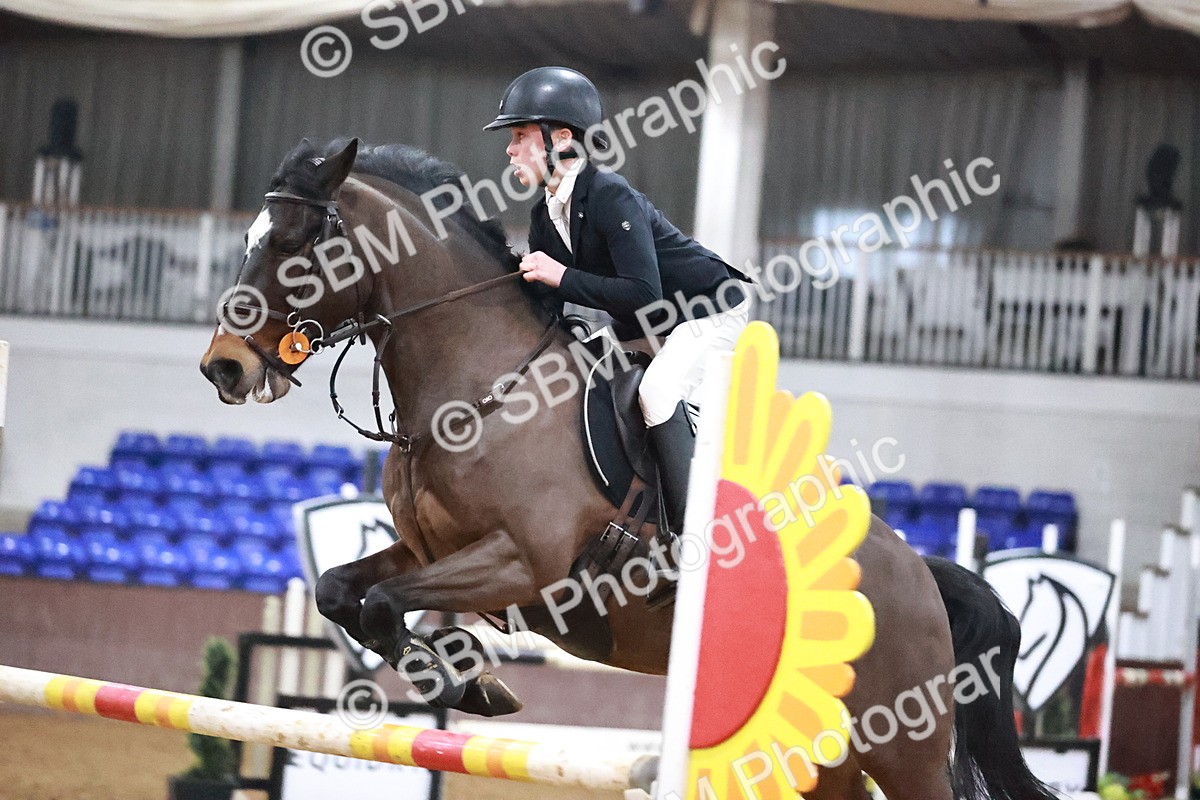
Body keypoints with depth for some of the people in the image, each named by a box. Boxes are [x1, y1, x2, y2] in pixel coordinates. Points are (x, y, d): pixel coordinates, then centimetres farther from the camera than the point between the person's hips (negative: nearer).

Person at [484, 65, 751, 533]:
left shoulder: (612, 198, -27)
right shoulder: (546, 218, -1)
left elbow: (643, 296, -36)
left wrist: (563, 277, -34)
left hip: (711, 311, -10)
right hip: (642, 328, 10)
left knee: (656, 391, -30)